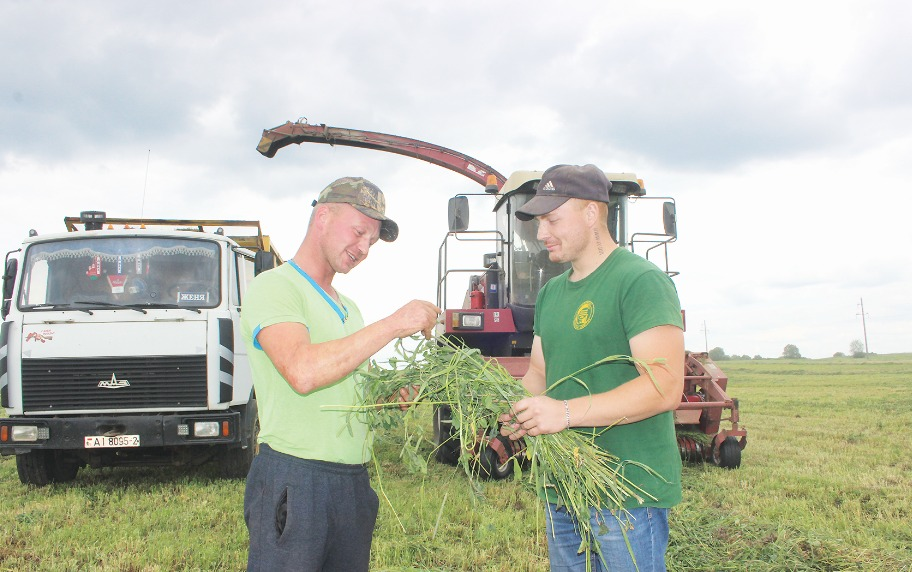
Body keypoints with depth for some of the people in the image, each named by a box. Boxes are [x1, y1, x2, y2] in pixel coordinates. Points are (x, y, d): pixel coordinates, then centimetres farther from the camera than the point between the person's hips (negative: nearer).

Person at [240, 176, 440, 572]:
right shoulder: (273, 288, -7)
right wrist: (395, 324, -20)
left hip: (354, 481, 8)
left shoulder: (348, 309, 20)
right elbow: (302, 372, -24)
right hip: (294, 478, -8)